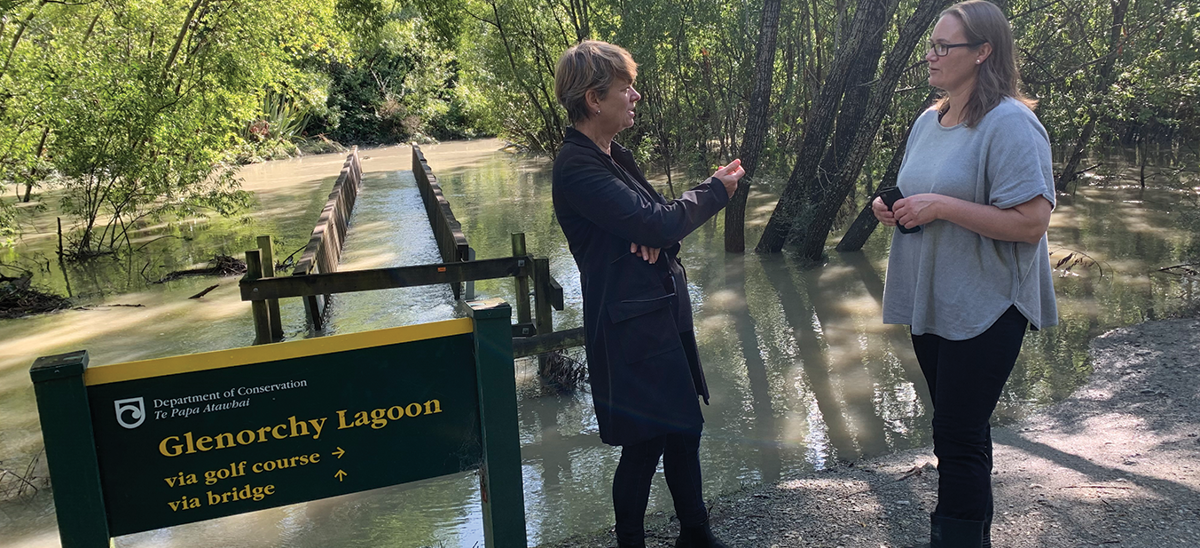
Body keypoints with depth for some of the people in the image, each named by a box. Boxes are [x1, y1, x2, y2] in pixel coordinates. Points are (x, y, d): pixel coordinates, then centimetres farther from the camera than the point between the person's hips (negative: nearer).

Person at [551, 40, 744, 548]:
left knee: (683, 426, 18)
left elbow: (655, 219, 13)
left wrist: (659, 236, -12)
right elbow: (656, 223, -25)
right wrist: (715, 189, -8)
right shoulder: (576, 168, -20)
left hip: (662, 310, 9)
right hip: (631, 326, -9)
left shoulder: (614, 155, 10)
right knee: (645, 444, 3)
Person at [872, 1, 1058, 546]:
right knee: (958, 428, 19)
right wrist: (890, 207, 1)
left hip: (984, 309, -8)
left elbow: (1031, 222, -22)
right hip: (930, 302, 8)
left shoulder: (1009, 123, -16)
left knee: (958, 439, -4)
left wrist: (941, 206, -24)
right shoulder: (929, 120, 9)